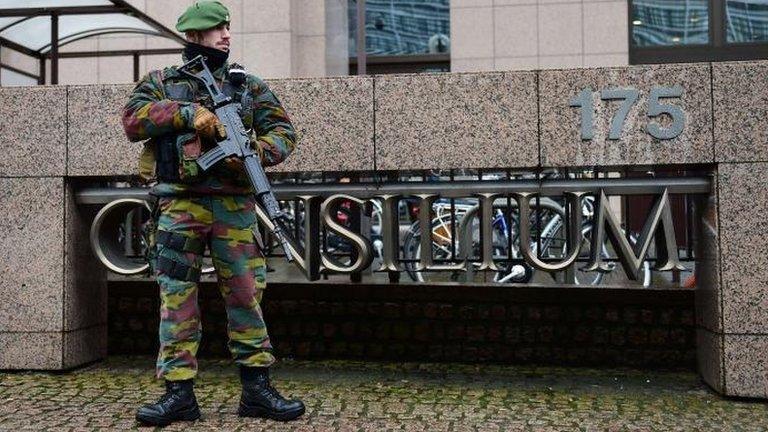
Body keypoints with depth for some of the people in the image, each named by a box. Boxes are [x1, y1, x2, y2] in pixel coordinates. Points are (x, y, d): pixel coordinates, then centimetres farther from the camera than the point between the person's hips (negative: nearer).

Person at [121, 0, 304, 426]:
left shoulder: (249, 84, 14)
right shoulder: (161, 82, 12)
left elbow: (283, 131, 7)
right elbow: (133, 119, -3)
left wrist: (255, 151, -13)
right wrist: (187, 112, -13)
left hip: (234, 204, 1)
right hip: (180, 203, 0)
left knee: (245, 294, 1)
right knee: (177, 296, 1)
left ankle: (257, 389, 9)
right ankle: (179, 393, 9)